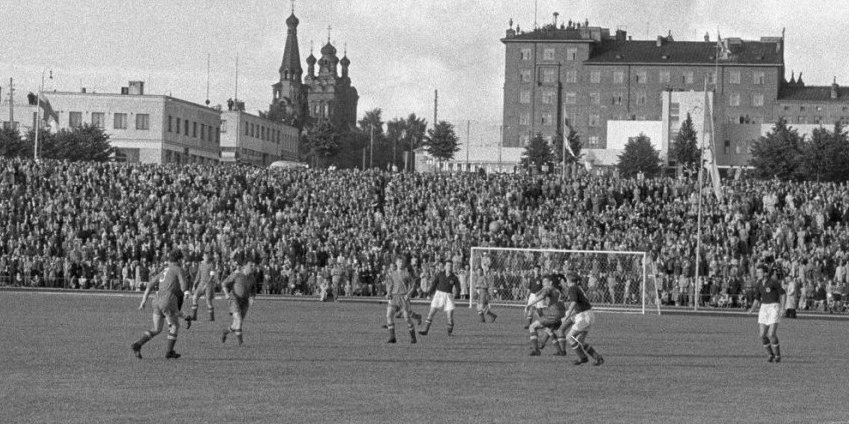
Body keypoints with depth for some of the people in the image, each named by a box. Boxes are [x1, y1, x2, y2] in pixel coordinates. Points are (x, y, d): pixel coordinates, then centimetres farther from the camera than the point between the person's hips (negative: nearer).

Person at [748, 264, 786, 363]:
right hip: (764, 308, 6)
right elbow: (757, 299, 15)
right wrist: (752, 309, -2)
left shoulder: (773, 282, -12)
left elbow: (783, 294, -5)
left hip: (774, 307, -6)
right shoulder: (758, 285, 7)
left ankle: (778, 355, 5)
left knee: (771, 334, -16)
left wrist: (782, 307, -15)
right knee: (762, 335, -3)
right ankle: (771, 354, 18)